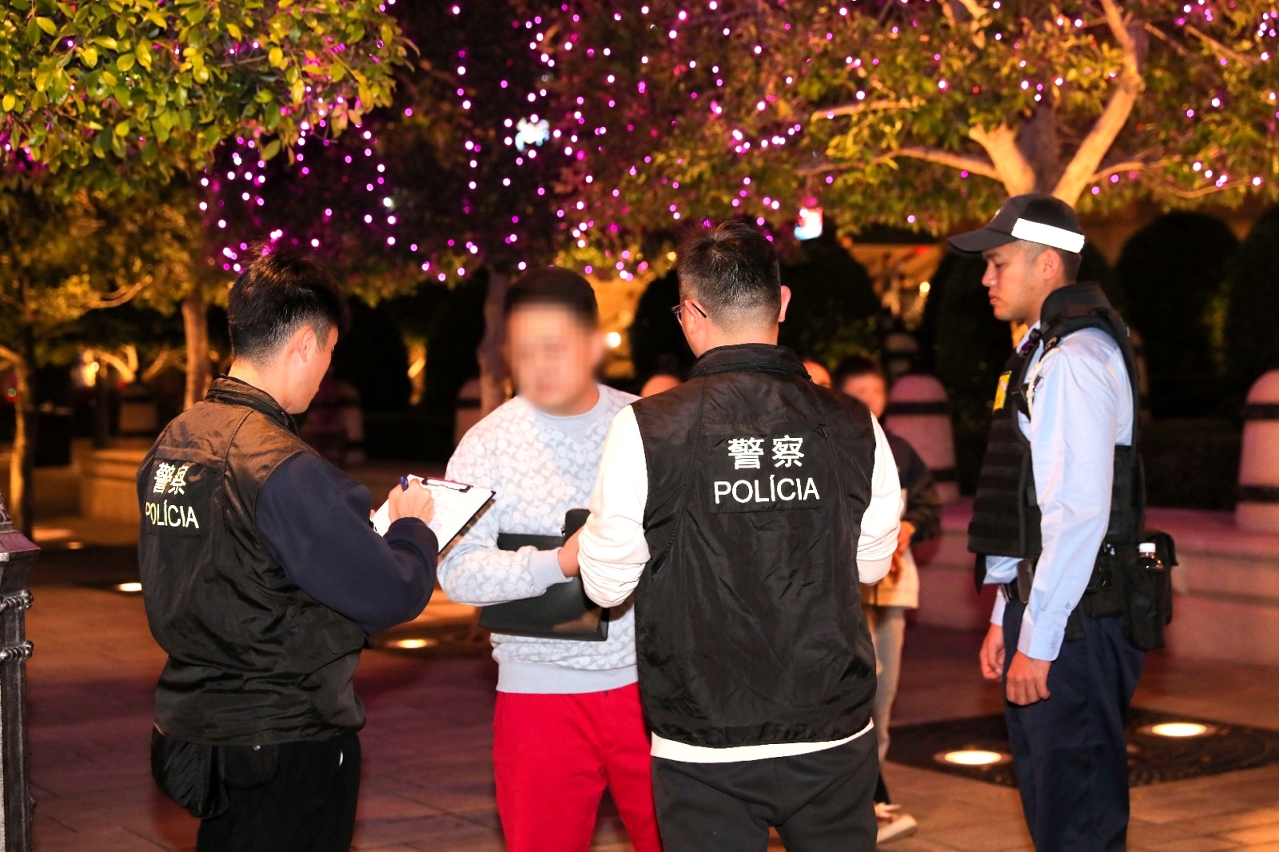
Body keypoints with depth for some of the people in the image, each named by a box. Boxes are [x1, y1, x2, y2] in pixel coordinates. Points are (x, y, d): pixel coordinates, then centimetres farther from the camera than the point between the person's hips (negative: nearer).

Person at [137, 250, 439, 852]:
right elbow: (391, 597, -19)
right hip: (285, 744, -8)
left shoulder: (170, 444, 3)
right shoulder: (284, 468, -23)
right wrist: (412, 529, 1)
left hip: (194, 728, 8)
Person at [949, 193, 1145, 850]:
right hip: (1038, 609, 10)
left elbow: (1079, 513, -22)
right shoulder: (1043, 354, 18)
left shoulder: (1074, 359, -14)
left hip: (1069, 623, -10)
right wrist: (1007, 618, 20)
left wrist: (1037, 641, -21)